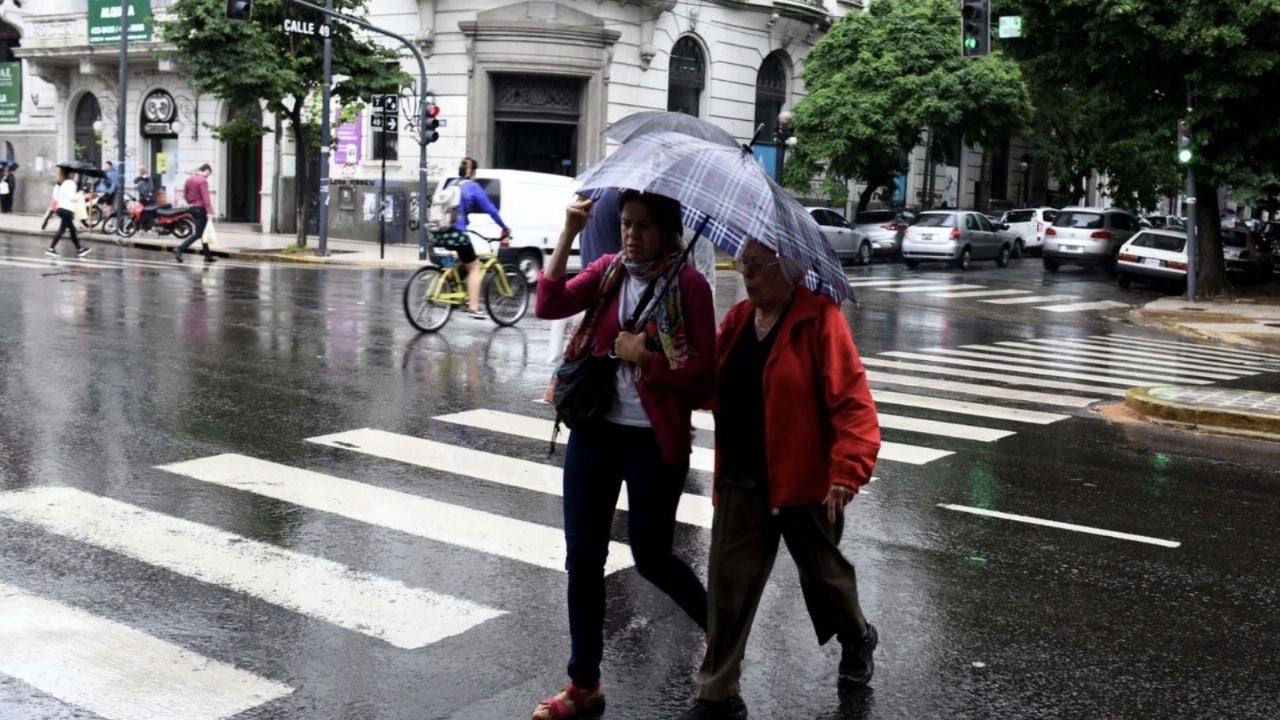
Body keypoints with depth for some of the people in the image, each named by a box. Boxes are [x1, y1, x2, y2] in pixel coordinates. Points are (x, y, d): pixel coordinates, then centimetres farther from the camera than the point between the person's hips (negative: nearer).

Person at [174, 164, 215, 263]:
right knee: (198, 233, -5)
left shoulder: (189, 179, 11)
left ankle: (207, 255, 18)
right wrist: (209, 211, -24)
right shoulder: (203, 181, -15)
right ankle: (179, 249, -16)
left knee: (203, 232, 15)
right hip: (200, 209, -9)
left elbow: (185, 195, 15)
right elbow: (205, 197, -21)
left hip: (191, 208, 9)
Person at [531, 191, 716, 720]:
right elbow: (549, 305, -11)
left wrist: (643, 356, -17)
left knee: (650, 557, 9)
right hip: (594, 431, 5)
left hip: (655, 440, -4)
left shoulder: (688, 284, -9)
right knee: (583, 557, 7)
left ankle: (718, 627, 39)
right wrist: (568, 234, -15)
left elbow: (703, 372, -11)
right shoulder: (608, 269, 4)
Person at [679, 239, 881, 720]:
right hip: (740, 482, 5)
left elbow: (852, 402, -19)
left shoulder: (819, 319, -14)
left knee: (822, 572, 17)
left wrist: (847, 472, -27)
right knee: (729, 584, 3)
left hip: (804, 481, -5)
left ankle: (857, 638, 47)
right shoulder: (737, 320, 6)